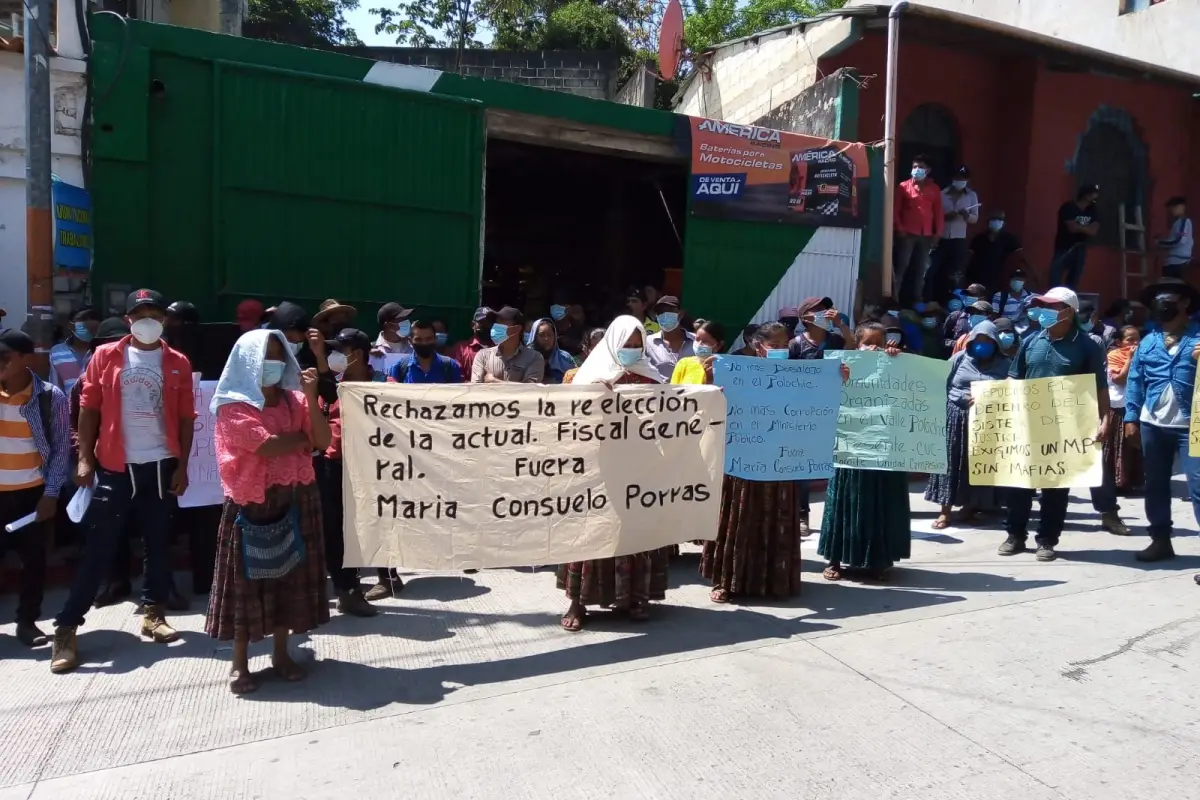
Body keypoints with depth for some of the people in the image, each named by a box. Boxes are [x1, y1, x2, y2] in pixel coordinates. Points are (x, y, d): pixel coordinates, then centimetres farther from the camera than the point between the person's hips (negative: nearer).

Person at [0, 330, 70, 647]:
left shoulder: (51, 397, -7)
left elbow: (61, 448, -3)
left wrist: (51, 493, -7)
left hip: (33, 493, -1)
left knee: (34, 560, 7)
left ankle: (27, 621, 21)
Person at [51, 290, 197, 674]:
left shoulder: (178, 363, 3)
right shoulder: (105, 356, 1)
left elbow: (186, 418, 4)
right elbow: (89, 409, 2)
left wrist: (182, 466, -1)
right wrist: (85, 458, -5)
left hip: (161, 466, 1)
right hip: (114, 467, -1)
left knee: (158, 544, 10)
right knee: (98, 548, 0)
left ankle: (153, 613, 23)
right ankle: (66, 628, 7)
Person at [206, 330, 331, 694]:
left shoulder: (295, 399, 8)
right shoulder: (232, 405, -7)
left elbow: (323, 441, -4)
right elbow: (266, 445, -20)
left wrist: (311, 397, -14)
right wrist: (304, 437, -5)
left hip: (295, 500, 5)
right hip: (251, 503, -4)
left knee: (290, 574, 9)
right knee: (247, 579, 2)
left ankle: (281, 654, 22)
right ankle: (240, 662, 14)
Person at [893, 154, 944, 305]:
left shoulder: (934, 189, 12)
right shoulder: (904, 187, 4)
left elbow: (938, 212, 11)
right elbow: (895, 210, 0)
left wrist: (938, 233, 5)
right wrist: (899, 229, -10)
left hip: (926, 235, 3)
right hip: (907, 234, -3)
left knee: (920, 269, 6)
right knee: (901, 266, -7)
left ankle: (917, 298, 12)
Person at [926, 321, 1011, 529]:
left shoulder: (1004, 365, 4)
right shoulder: (959, 358, 6)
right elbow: (942, 385, 4)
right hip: (957, 417, 0)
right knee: (951, 463, -1)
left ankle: (969, 507, 18)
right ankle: (945, 511, 2)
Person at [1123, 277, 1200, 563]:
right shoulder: (1147, 342, 13)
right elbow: (1135, 381, 10)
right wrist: (1131, 417, 3)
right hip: (1152, 425, 4)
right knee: (1155, 485, 12)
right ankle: (1161, 540, 24)